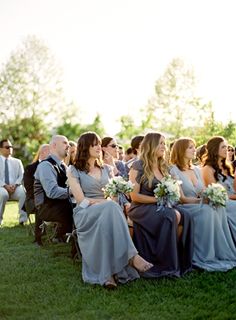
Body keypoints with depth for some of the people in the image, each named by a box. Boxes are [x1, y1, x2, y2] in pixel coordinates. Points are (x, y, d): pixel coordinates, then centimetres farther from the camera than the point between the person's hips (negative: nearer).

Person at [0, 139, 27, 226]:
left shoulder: (17, 161, 20)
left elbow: (21, 176, 9)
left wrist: (15, 185, -12)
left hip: (15, 187, 2)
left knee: (23, 193, -32)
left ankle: (23, 218, -25)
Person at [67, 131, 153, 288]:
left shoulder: (106, 169, 23)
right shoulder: (74, 171, 8)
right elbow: (81, 200, -3)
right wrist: (106, 201, -10)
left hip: (107, 210, 4)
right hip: (85, 214, -3)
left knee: (111, 208, -36)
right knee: (111, 207, -36)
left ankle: (107, 273, -45)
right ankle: (131, 256, -44)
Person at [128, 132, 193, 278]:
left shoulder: (164, 167, 18)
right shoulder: (138, 166, -4)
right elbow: (134, 196, -9)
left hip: (162, 207, 6)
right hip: (141, 208, -6)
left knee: (184, 218, -25)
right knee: (172, 217, -33)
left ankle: (180, 261, -14)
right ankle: (166, 265, -22)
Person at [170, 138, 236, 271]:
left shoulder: (197, 169, 18)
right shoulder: (174, 171, -5)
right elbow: (182, 199, -12)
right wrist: (202, 200, -22)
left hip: (201, 207, 7)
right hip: (184, 209, -6)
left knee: (219, 209, -22)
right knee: (207, 211, -32)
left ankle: (221, 254, -18)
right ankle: (205, 258, -27)